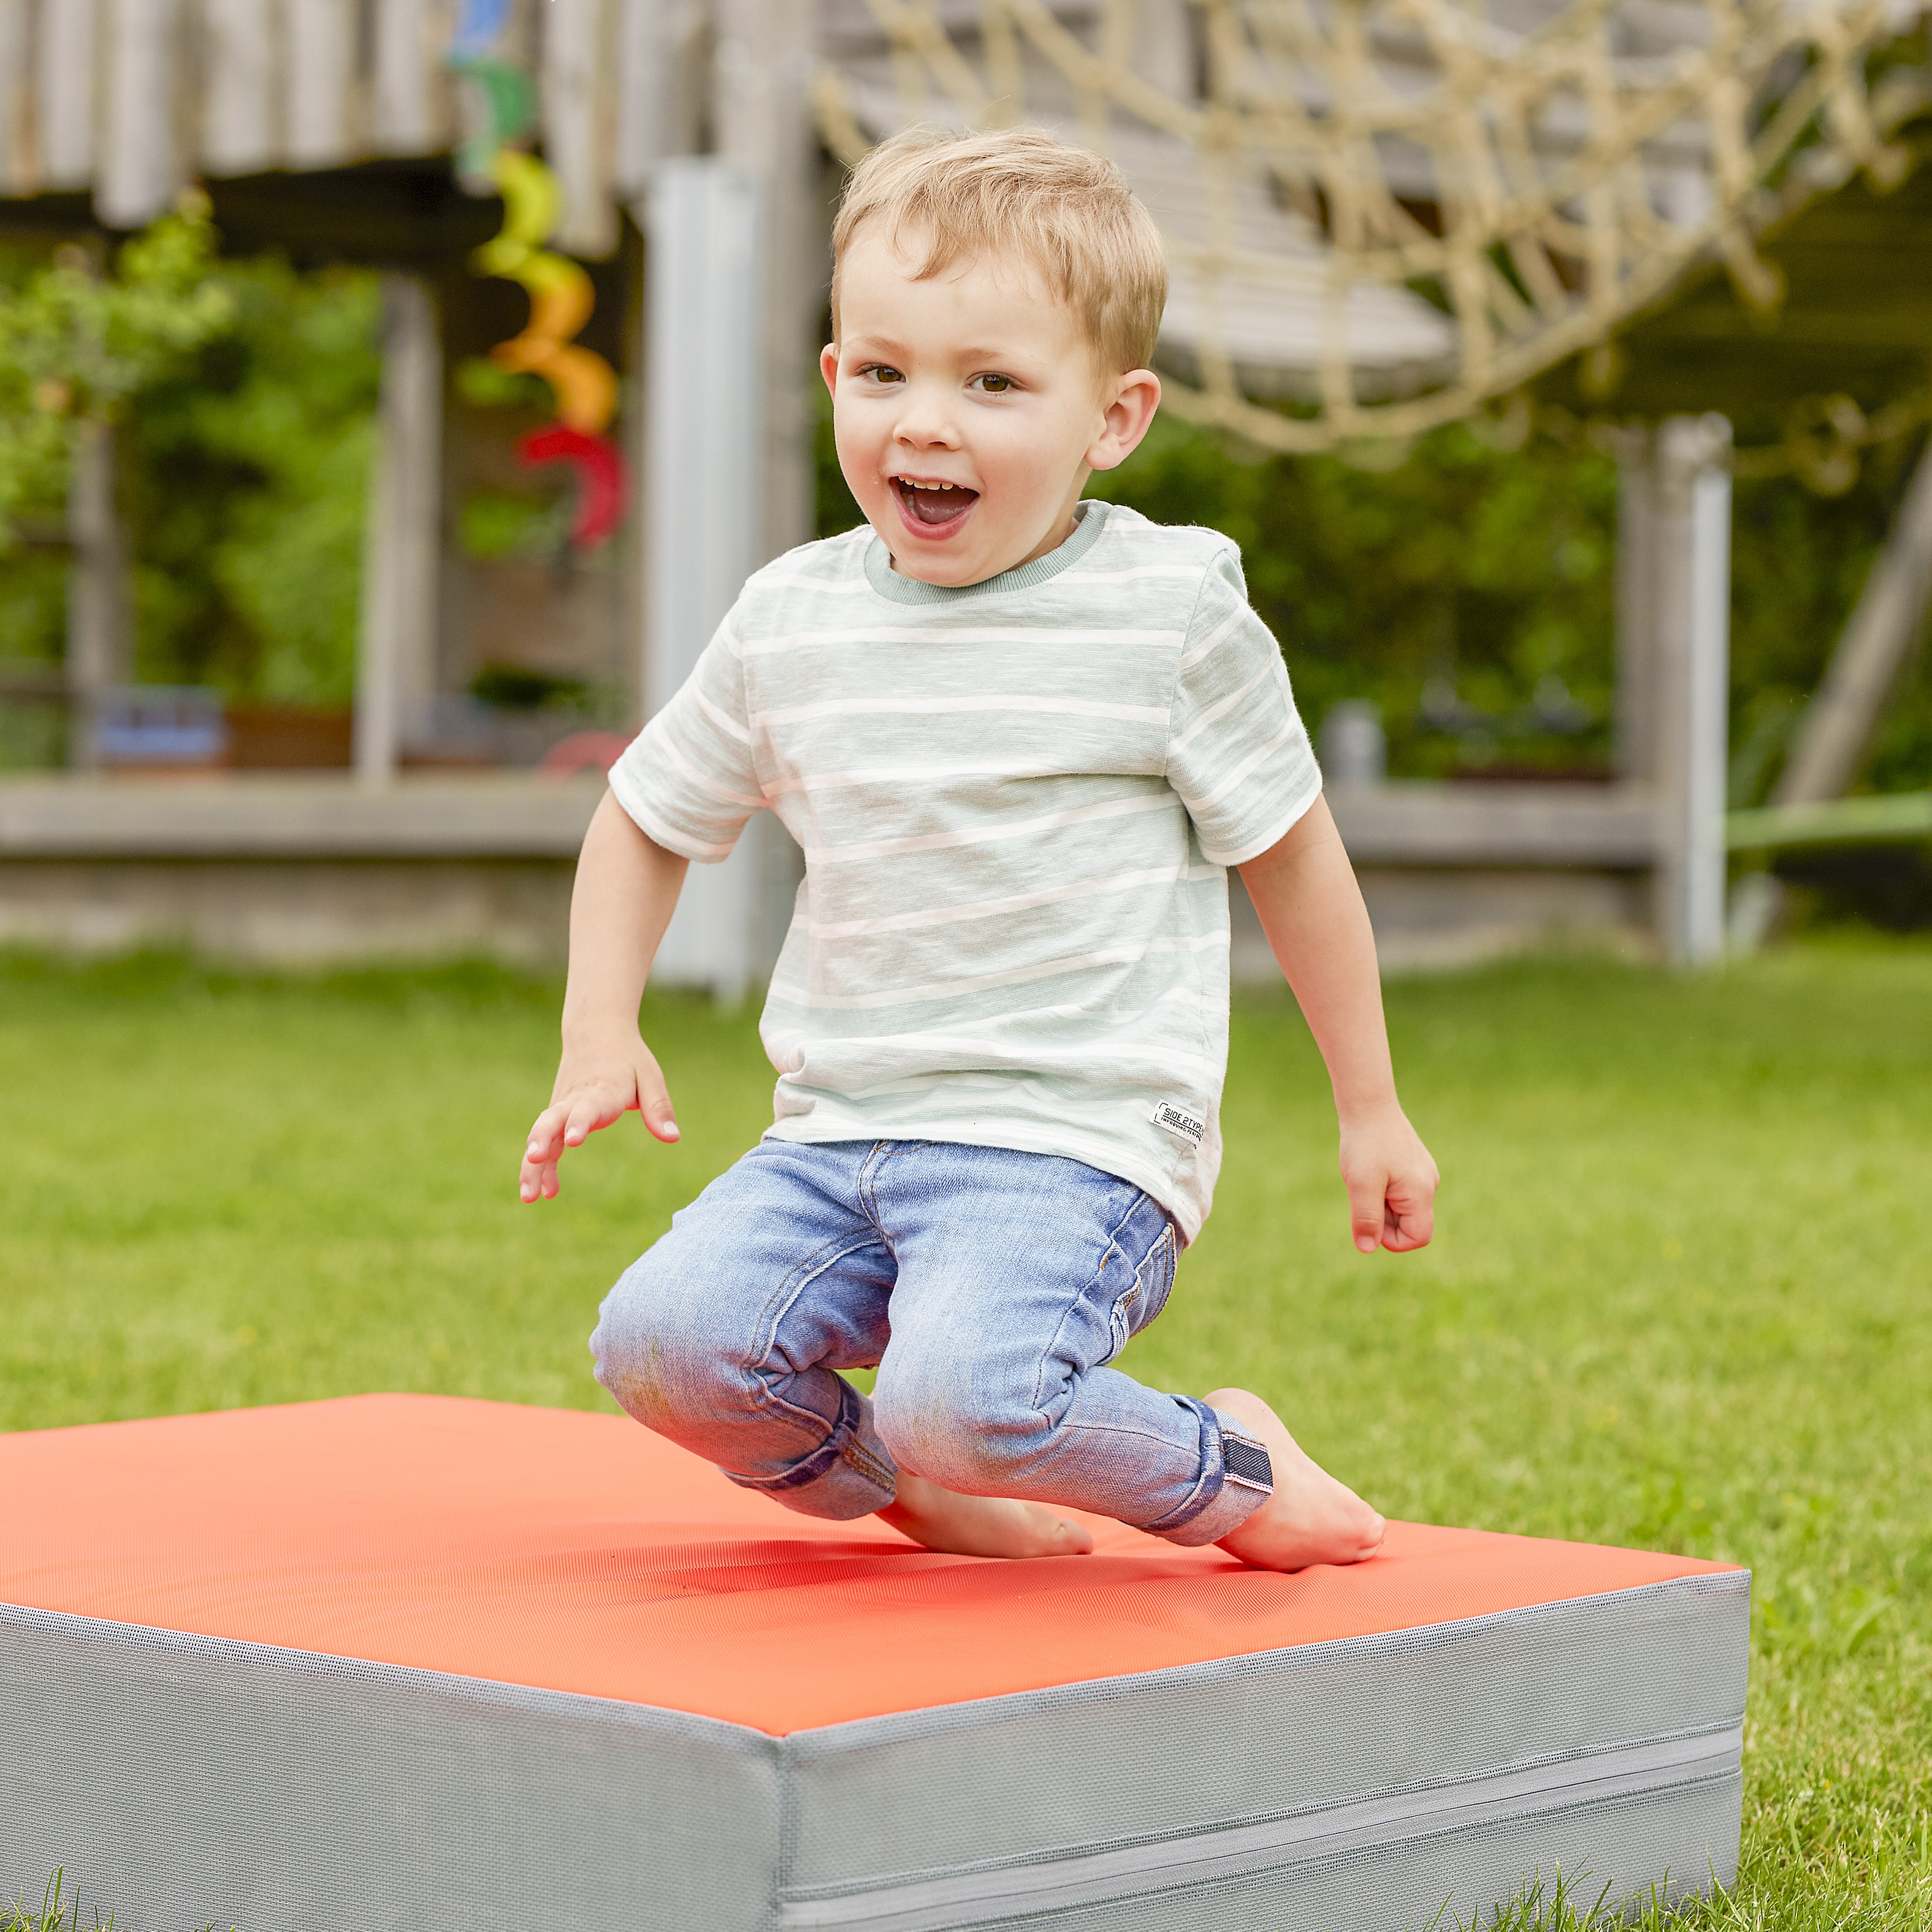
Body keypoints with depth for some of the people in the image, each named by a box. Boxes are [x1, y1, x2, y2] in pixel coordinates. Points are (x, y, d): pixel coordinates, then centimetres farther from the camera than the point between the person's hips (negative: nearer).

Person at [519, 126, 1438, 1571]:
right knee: (661, 1342, -20)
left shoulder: (1173, 609, -4)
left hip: (1076, 1139, -4)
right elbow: (648, 817, 21)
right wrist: (601, 1036, 7)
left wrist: (1371, 1112, 10)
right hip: (839, 1134, 5)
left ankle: (1223, 1466, 2)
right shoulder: (789, 624, 6)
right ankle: (904, 1489, 10)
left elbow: (1291, 855, 5)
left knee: (963, 1397, -30)